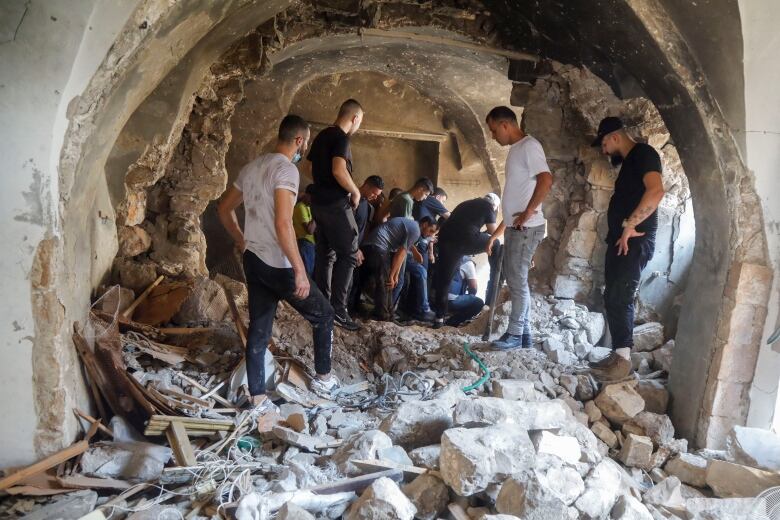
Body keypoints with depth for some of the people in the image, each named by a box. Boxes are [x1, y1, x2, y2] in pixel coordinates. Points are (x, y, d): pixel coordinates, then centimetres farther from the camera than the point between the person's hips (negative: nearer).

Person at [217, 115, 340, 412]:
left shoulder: (252, 167, 12)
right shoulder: (286, 169, -15)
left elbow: (224, 209, 20)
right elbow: (283, 225, -25)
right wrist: (300, 270, -23)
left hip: (252, 261, 8)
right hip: (277, 264, -8)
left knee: (258, 330, 12)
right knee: (323, 314, 10)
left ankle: (257, 399, 19)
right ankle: (323, 379, 22)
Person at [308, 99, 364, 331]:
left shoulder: (321, 136, 15)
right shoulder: (341, 138, -13)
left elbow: (311, 168, 24)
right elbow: (339, 171, -26)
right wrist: (356, 192, -12)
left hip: (319, 201, 9)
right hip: (336, 204, -9)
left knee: (325, 255, 12)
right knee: (348, 254, -4)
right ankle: (338, 309, -7)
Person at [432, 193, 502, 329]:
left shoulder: (466, 204, 35)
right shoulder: (487, 206, 16)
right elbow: (493, 231, 14)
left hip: (445, 238, 6)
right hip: (465, 239, -6)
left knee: (443, 278, 11)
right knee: (496, 244, 19)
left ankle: (439, 318, 11)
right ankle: (494, 283, 23)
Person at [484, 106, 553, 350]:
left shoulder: (529, 146, -11)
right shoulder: (515, 149, 18)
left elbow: (546, 180, -25)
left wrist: (528, 212, -19)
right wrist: (497, 232, 19)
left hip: (526, 228, -9)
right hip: (514, 227, 10)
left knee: (517, 280, -4)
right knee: (515, 278, 12)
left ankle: (515, 335, 7)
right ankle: (525, 334, 21)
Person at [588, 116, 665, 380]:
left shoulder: (644, 153, -9)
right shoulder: (628, 161, 22)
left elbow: (656, 192, -25)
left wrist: (629, 226, -22)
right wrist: (621, 230, 13)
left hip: (634, 241, -10)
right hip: (619, 240, 10)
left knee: (620, 298, -13)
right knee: (612, 298, 9)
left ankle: (624, 358, -8)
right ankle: (618, 354, 16)